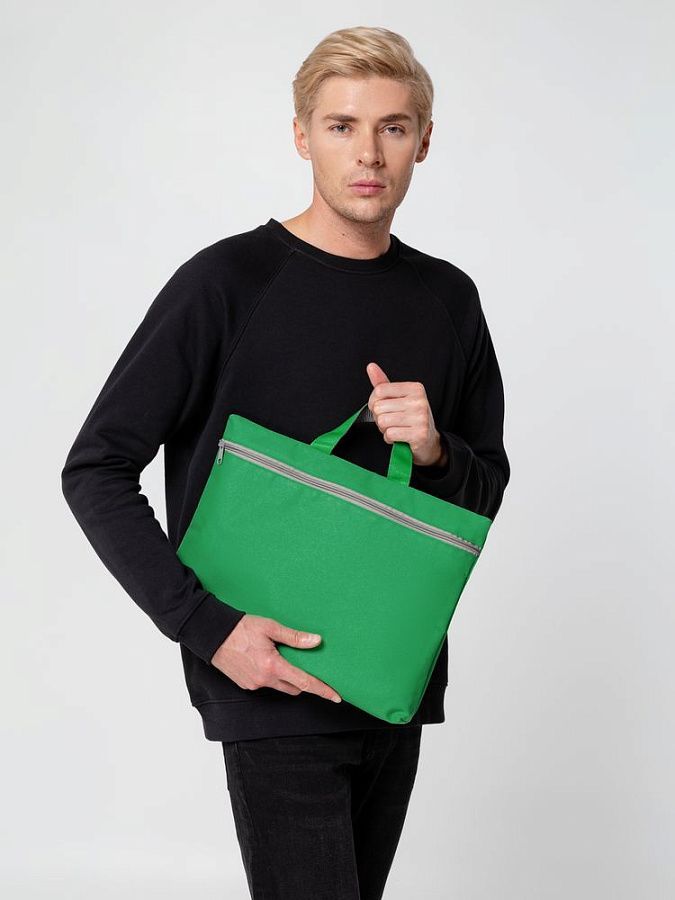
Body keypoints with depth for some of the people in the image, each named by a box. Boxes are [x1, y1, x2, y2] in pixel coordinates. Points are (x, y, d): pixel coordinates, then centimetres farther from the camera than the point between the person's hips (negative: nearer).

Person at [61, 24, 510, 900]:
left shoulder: (448, 298, 7)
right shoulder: (228, 282, -9)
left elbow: (486, 492, 14)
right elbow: (95, 471, -9)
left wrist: (435, 453, -9)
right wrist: (207, 626, -17)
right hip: (275, 688, -5)